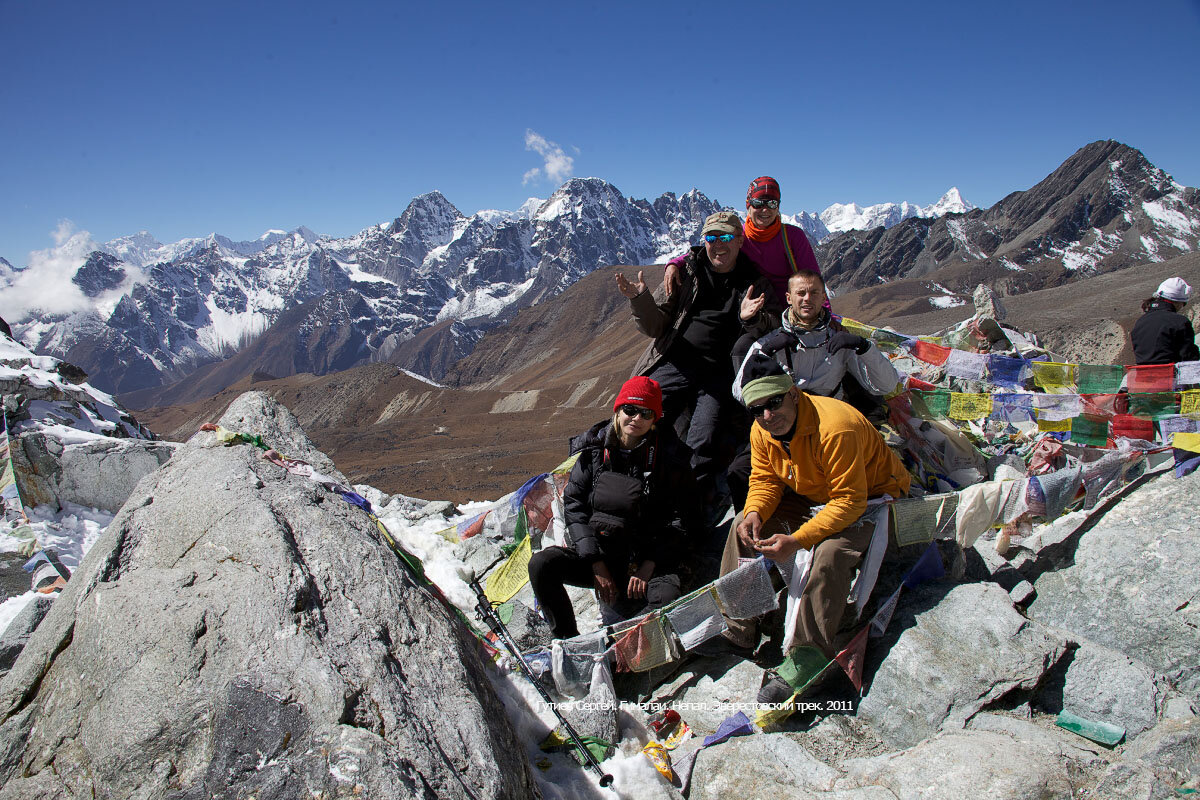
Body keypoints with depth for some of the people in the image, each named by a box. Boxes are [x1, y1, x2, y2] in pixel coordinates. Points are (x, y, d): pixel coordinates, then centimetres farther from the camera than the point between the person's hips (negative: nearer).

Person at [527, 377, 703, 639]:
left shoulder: (669, 460, -4)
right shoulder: (594, 450, 2)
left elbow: (682, 521, -4)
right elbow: (574, 505, -2)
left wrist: (648, 566, -15)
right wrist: (596, 563, -12)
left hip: (649, 559, -2)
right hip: (596, 553, 3)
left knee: (665, 598, -34)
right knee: (541, 564, -21)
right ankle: (569, 643, -6)